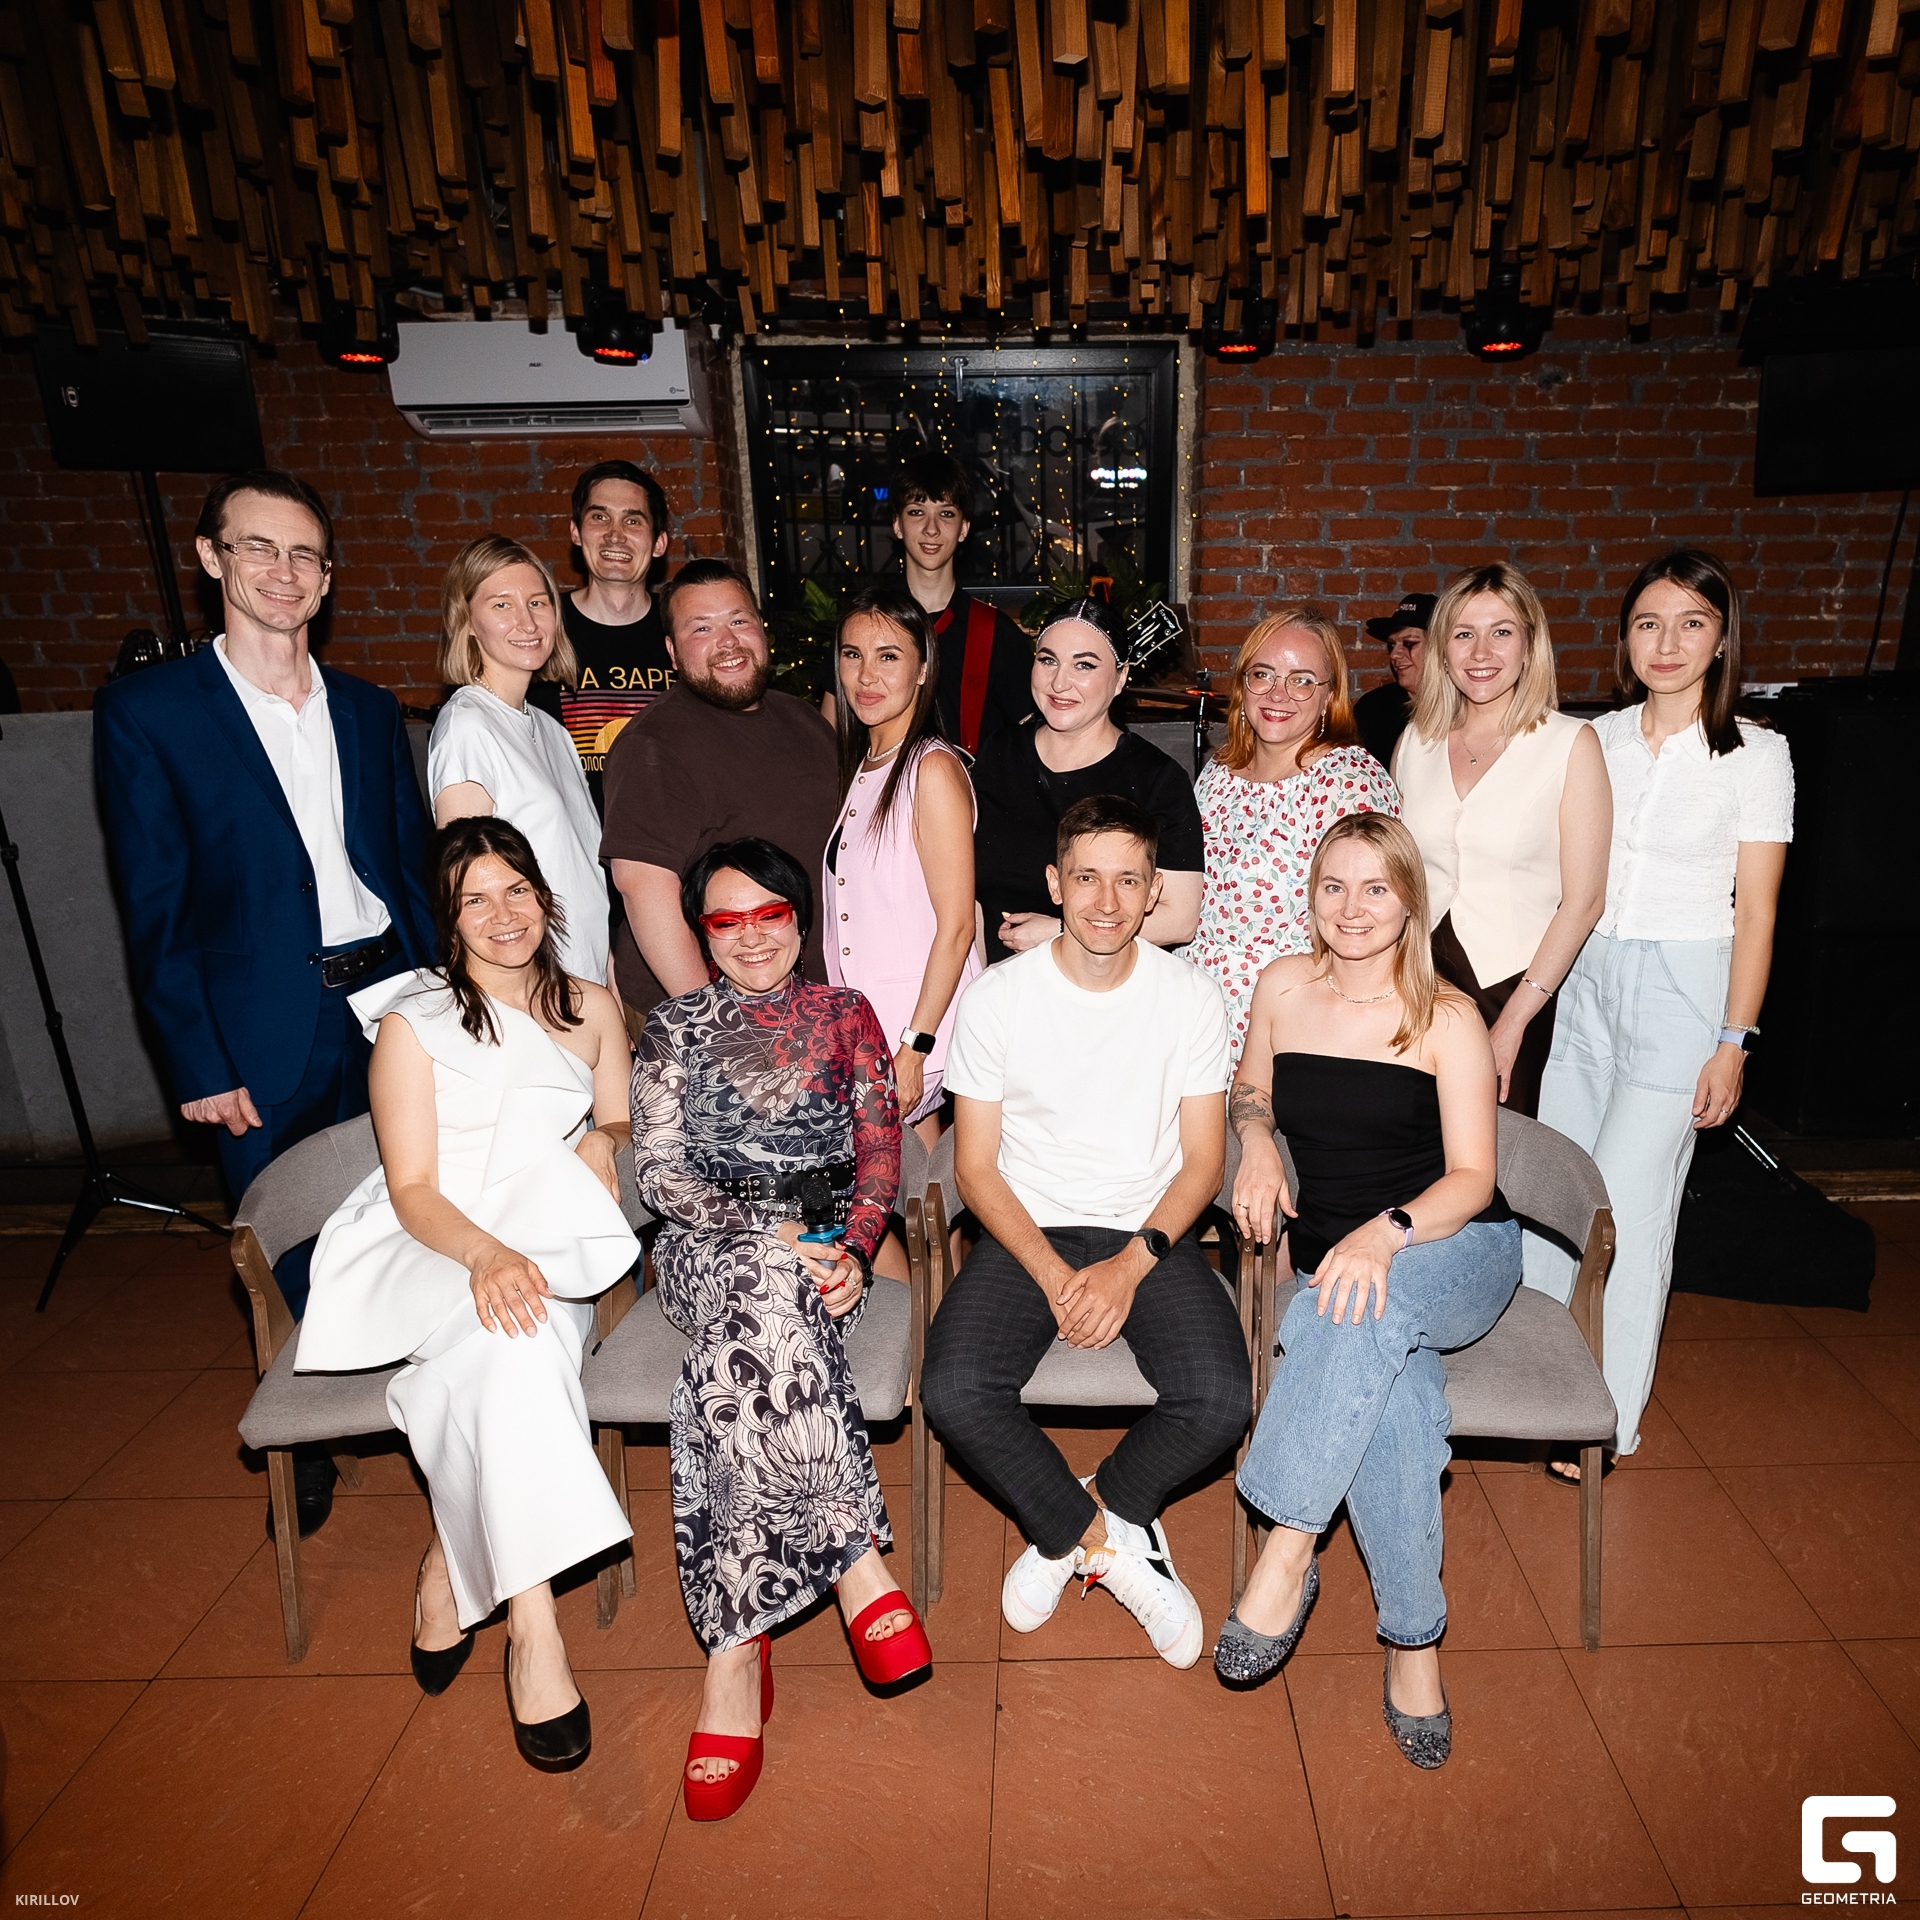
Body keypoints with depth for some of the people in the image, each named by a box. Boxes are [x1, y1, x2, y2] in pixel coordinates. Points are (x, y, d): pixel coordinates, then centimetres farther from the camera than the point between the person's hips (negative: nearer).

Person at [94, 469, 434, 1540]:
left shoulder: (370, 711, 10)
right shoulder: (149, 713, -2)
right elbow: (156, 911, -5)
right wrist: (199, 1066, -9)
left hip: (390, 1002, 3)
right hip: (266, 1034, -3)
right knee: (288, 1259, 9)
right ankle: (304, 1449, 32)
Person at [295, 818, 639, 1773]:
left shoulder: (590, 1009, 12)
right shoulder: (412, 1022, 0)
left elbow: (622, 1128, 19)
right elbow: (412, 1189, -7)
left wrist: (604, 1140, -6)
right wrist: (486, 1254, -27)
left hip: (549, 1254, 3)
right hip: (430, 1250, -2)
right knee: (505, 1334, -36)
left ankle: (450, 1568, -16)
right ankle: (529, 1623, -32)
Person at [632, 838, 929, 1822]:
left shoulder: (844, 1014, 15)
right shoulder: (675, 1028, 14)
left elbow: (880, 1148, 7)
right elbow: (659, 1171, 3)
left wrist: (853, 1246, -13)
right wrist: (773, 1235, -11)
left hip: (827, 1242, 0)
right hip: (709, 1246, 0)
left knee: (742, 1351, -34)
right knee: (768, 1289, -37)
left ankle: (735, 1646, -29)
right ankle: (856, 1560, -32)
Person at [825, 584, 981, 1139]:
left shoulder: (933, 770, -14)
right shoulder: (859, 765, 11)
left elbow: (955, 927, -17)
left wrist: (914, 1049, -18)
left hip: (919, 1028, -7)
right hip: (856, 1023, 7)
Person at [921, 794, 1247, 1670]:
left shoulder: (1191, 996, -1)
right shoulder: (997, 996, -4)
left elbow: (1203, 1160, 1)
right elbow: (975, 1166, -2)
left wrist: (1129, 1265, -15)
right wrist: (1053, 1274, -16)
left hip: (1152, 1235, 1)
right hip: (1026, 1234, 0)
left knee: (1221, 1400, -24)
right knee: (953, 1392, -25)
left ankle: (1071, 1526, 6)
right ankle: (1111, 1538, 2)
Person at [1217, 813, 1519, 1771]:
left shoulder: (1447, 1020, -5)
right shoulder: (1284, 986, 5)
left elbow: (1472, 1177, -9)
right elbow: (1251, 1089, 22)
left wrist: (1384, 1232, -29)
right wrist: (1256, 1140, -2)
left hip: (1458, 1256, -2)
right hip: (1332, 1262, 2)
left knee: (1369, 1308, -38)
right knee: (1393, 1392, -32)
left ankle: (1286, 1550, -30)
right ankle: (1414, 1640, -20)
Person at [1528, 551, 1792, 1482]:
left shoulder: (1754, 754, -4)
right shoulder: (1596, 739, 6)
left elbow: (1755, 911, -4)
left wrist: (1733, 1041, -7)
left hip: (1681, 991, -4)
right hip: (1583, 978, 4)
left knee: (1629, 1206, -3)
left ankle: (1610, 1416, 15)